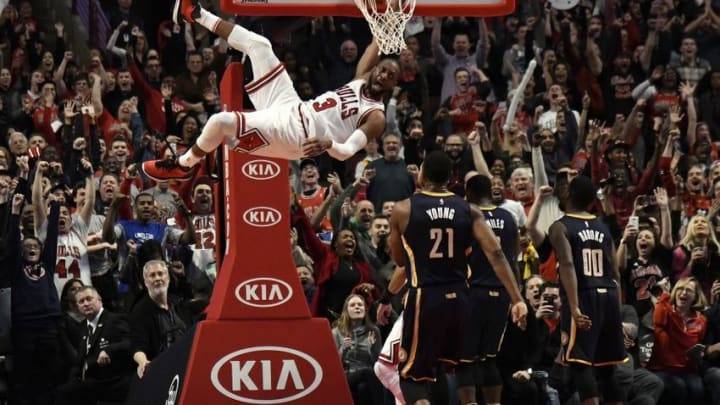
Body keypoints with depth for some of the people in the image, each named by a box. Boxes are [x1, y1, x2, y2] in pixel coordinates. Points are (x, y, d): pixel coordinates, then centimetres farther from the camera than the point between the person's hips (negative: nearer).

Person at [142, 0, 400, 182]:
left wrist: (328, 143, -45)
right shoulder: (361, 80, 13)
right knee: (256, 43, 8)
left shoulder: (376, 118, -10)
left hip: (289, 134, -9)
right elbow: (376, 48, 23)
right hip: (291, 108, 9)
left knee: (221, 121, -27)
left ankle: (184, 166, 1)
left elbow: (347, 152, -25)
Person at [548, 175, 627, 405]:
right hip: (608, 297, 6)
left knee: (580, 363, -7)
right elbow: (615, 273, 15)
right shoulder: (603, 228, 16)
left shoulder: (561, 227, -3)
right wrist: (617, 311, 21)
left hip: (584, 298, -6)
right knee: (606, 366, 15)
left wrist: (574, 308, -25)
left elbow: (567, 265, -18)